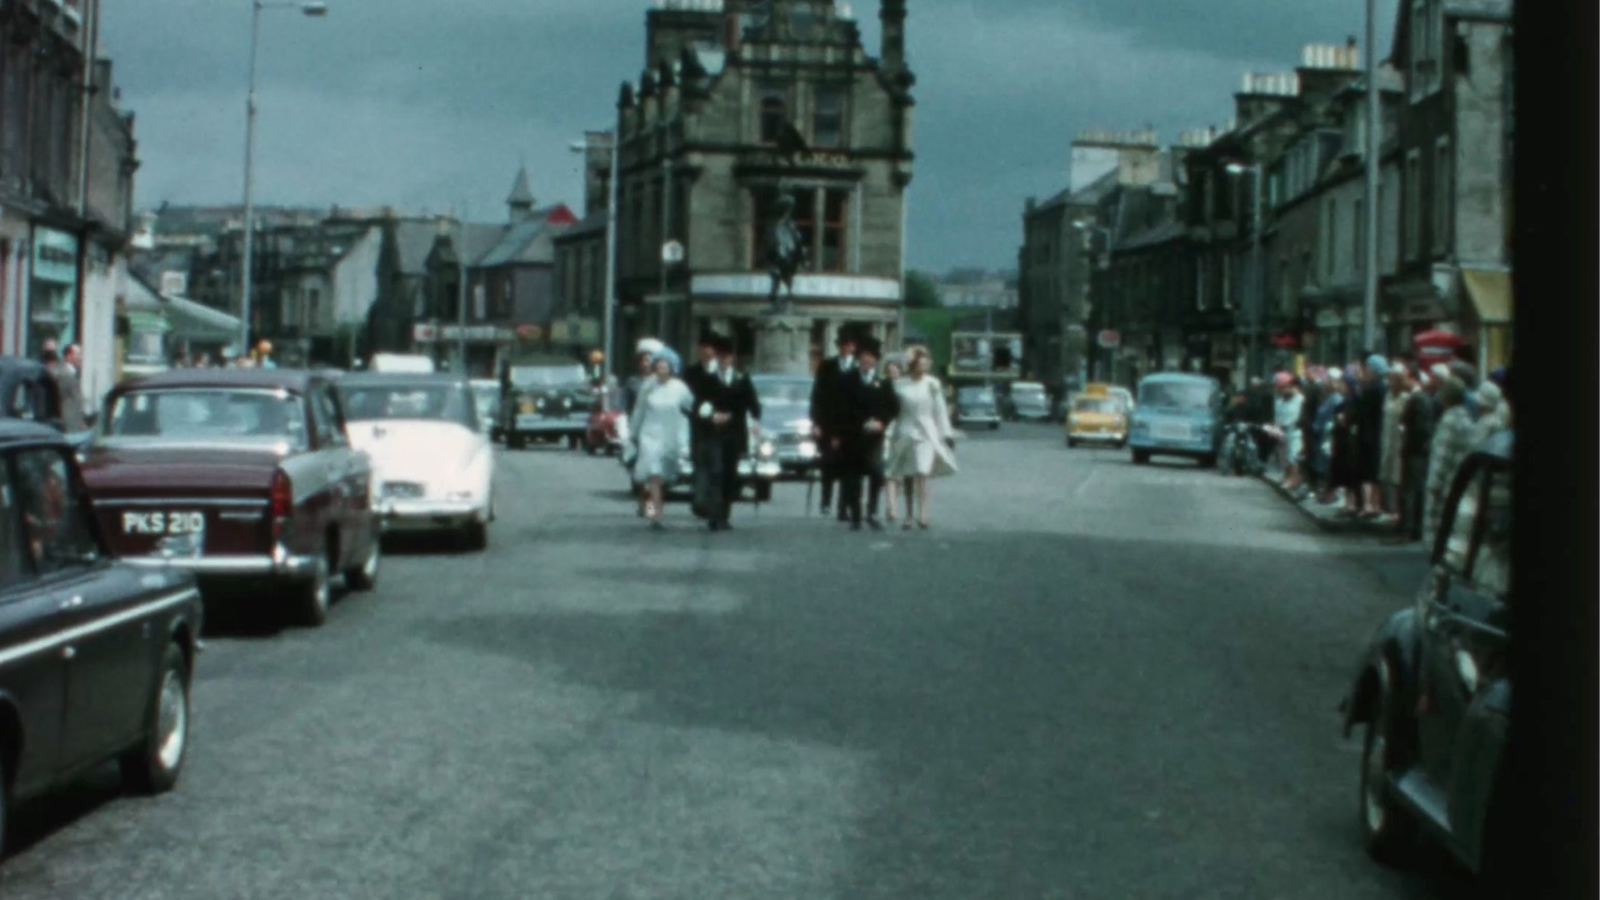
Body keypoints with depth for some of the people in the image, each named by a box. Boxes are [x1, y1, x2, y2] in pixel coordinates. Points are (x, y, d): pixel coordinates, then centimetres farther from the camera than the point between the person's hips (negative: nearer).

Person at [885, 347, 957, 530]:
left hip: (926, 434, -2)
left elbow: (940, 410, 6)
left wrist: (946, 434, 4)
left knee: (922, 473, -15)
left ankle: (922, 514, -22)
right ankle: (909, 514, 17)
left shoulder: (932, 384, 3)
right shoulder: (900, 385, 3)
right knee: (907, 477, 7)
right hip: (906, 432, 2)